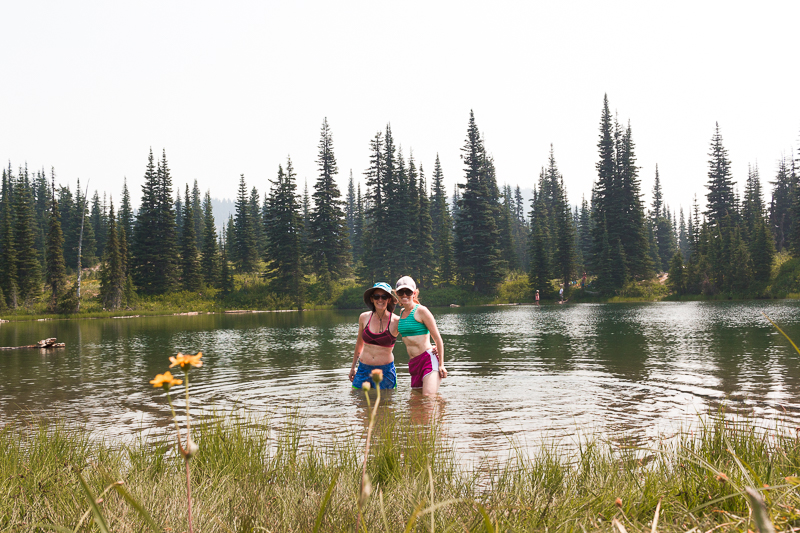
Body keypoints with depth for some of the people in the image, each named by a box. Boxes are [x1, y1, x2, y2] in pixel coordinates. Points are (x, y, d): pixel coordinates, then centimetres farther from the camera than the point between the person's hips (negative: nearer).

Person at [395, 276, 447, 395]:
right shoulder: (402, 313, 15)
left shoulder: (421, 311, -6)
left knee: (428, 398, -24)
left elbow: (438, 339, -6)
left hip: (429, 360, -8)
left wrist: (441, 365, -9)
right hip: (413, 363, 8)